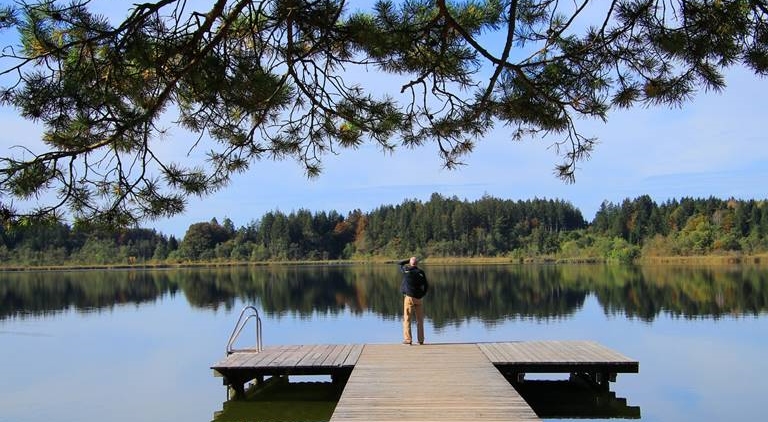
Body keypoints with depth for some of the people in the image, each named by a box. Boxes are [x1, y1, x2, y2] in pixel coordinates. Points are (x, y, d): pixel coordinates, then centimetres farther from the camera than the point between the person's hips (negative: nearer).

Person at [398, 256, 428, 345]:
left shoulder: (406, 270, -3)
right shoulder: (421, 272, 0)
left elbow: (399, 264, 17)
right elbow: (426, 285, 1)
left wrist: (408, 260, 19)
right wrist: (422, 294, 11)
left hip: (409, 297, -2)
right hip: (419, 298, 2)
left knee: (407, 319, 0)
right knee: (420, 320, 11)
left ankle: (408, 339, -5)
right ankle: (421, 339, 13)